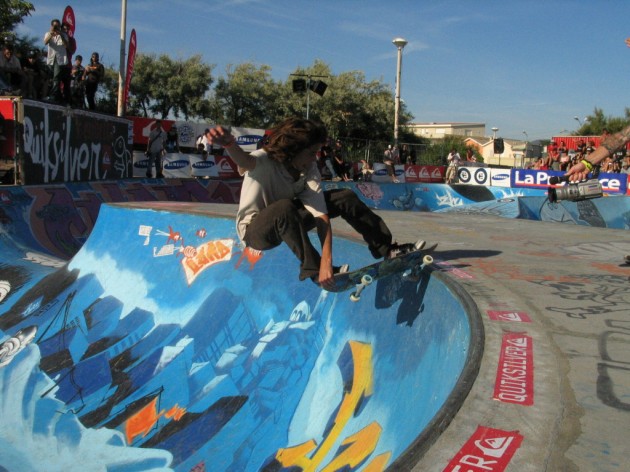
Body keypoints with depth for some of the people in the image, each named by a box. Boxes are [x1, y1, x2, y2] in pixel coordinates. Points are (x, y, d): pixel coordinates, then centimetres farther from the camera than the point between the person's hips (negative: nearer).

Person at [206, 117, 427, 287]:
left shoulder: (309, 171, -15)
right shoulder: (265, 162, -26)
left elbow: (321, 215, -25)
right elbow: (245, 161, -51)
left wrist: (326, 260, -38)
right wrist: (230, 145, -76)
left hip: (289, 223, 5)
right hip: (255, 230, -5)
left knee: (344, 197, -7)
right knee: (285, 207, -40)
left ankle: (386, 248, -2)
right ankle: (313, 269, -32)